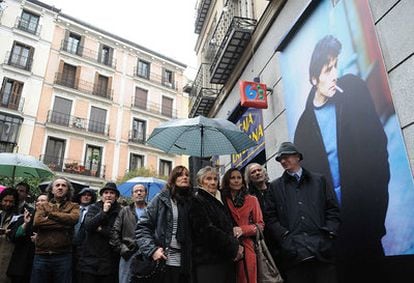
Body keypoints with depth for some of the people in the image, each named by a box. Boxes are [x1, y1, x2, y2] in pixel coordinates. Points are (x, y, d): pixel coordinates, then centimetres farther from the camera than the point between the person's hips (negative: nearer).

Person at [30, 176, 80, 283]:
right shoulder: (42, 206, 12)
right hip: (41, 255, 2)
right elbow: (37, 222, -8)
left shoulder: (73, 206, 8)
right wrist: (64, 223, -11)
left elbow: (73, 218, -15)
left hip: (63, 256, -1)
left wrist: (51, 214, -5)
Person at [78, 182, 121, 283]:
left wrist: (100, 229, -8)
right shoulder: (93, 208, 6)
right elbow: (88, 225, -10)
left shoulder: (120, 211, 0)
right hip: (90, 257, 1)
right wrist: (104, 212, -13)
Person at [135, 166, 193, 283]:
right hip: (163, 262, -3)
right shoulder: (161, 199, -1)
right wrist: (152, 250, -14)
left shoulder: (192, 201, 8)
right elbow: (142, 226, -3)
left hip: (185, 264, 3)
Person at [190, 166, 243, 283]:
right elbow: (208, 231, -16)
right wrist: (234, 247, -11)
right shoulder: (197, 201, -7)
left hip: (227, 259, 7)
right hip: (208, 261, -7)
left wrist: (236, 245, -1)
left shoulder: (220, 200, 17)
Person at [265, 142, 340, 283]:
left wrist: (329, 232, -1)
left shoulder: (319, 180, 14)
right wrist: (284, 235, -6)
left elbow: (333, 209, 11)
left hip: (322, 250, 1)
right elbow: (270, 217, 6)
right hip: (293, 253, 0)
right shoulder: (275, 186, 12)